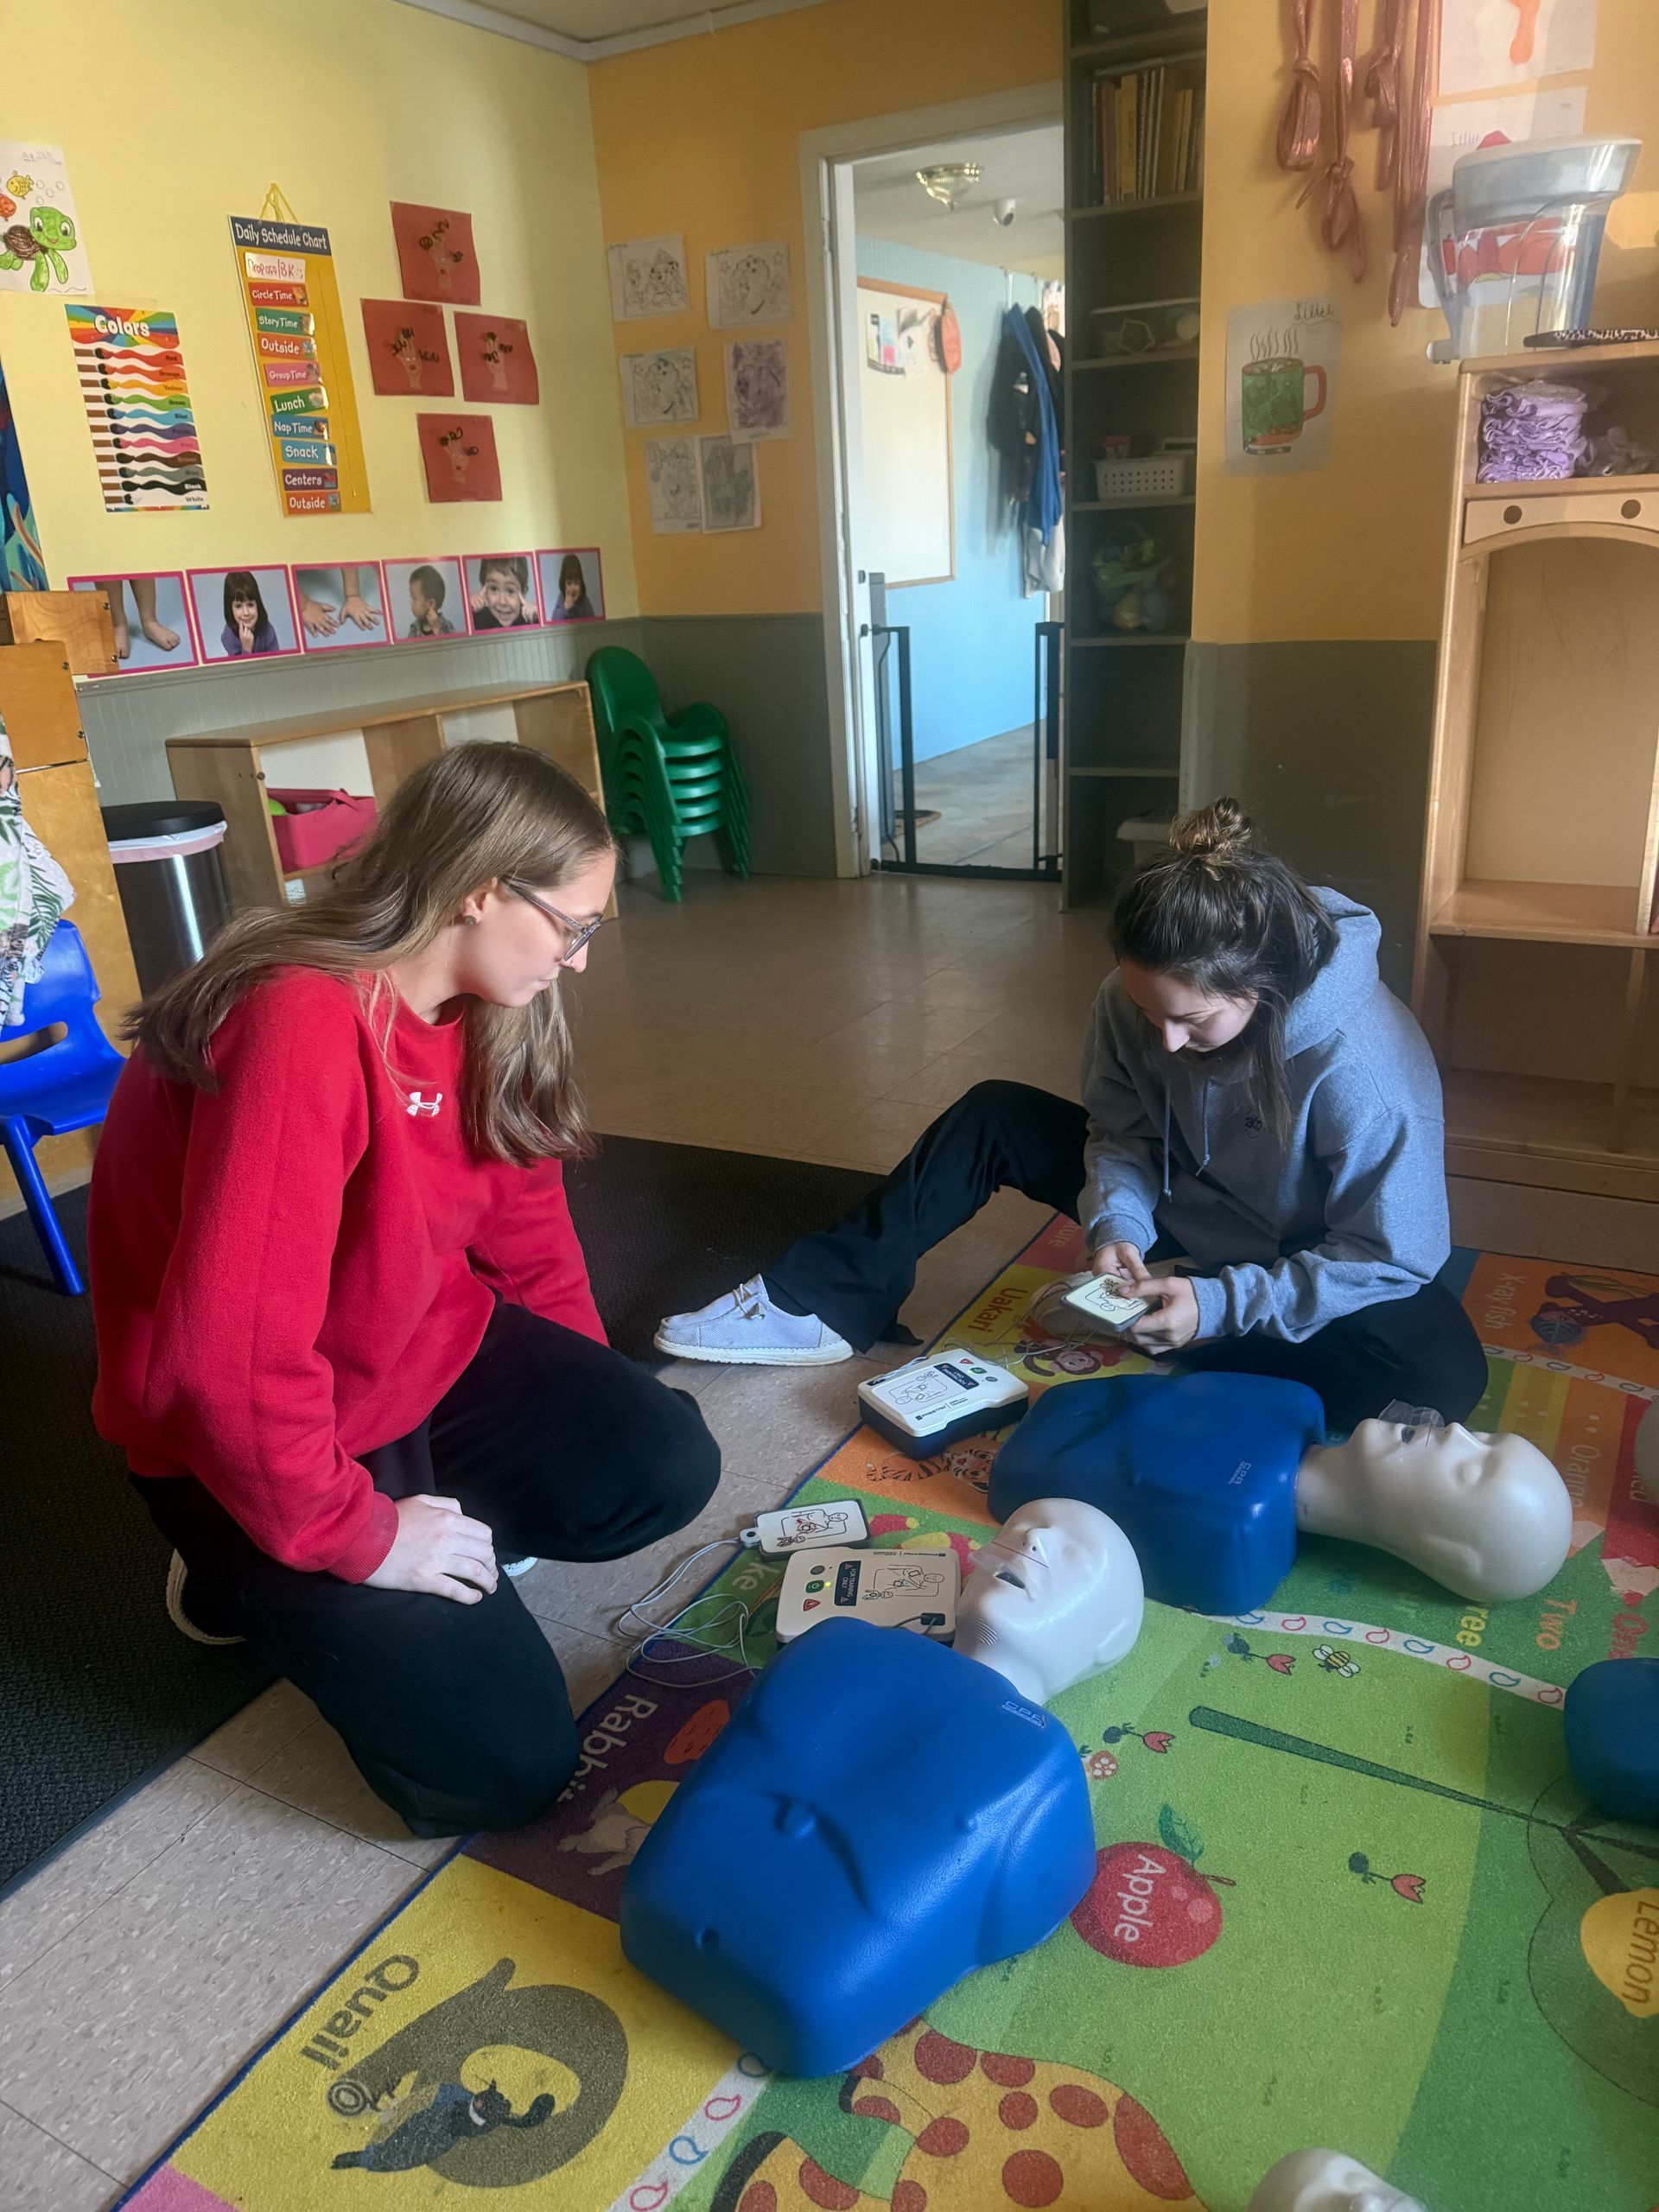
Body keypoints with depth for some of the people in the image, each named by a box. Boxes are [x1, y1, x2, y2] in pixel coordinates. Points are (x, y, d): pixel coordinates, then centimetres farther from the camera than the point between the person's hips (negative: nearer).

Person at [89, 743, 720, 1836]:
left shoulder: (483, 1008, -3)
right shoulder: (303, 1026, -32)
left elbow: (527, 1228, 7)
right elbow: (230, 1345, -32)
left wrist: (593, 1404, 5)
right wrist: (354, 1533, -22)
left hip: (433, 1358, 8)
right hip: (255, 1438, -7)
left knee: (668, 1468, -10)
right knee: (503, 1763, -8)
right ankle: (250, 1573, 11)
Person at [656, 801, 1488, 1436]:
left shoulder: (1362, 1067, -35)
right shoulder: (1144, 996, -21)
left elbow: (1392, 1258, -27)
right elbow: (1123, 1134, -6)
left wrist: (1219, 1306, -32)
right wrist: (1117, 1225, -26)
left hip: (1316, 1273, -4)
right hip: (1183, 1211, 5)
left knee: (1443, 1372, -35)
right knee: (994, 1117, -7)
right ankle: (821, 1303, -3)